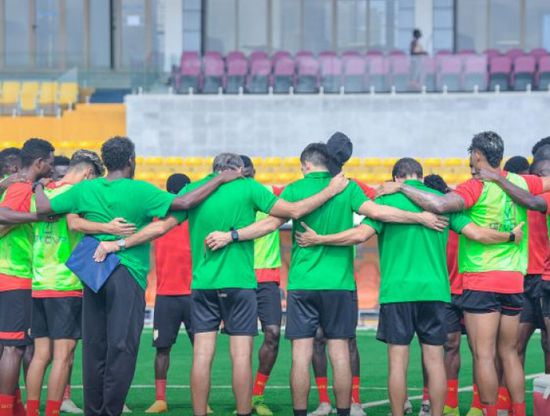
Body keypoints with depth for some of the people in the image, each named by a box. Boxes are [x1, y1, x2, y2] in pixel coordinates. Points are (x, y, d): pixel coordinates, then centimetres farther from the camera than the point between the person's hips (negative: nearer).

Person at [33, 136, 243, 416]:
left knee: (94, 348, 9)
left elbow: (43, 207, 7)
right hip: (126, 275, -5)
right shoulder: (140, 191, -7)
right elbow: (185, 203, -13)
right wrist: (222, 179, -4)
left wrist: (39, 188, 29)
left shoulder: (84, 190, 4)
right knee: (121, 347, -2)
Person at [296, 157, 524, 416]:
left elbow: (360, 234, -11)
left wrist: (318, 239, -1)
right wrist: (511, 236, 22)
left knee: (398, 361, 2)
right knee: (434, 360, 6)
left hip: (397, 290, -2)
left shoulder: (388, 199, -1)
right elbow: (477, 234, 4)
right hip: (434, 290, 3)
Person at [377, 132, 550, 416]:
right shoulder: (520, 183, 7)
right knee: (509, 353, 14)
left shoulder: (476, 187, -11)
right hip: (514, 281, 6)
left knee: (484, 355, -3)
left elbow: (439, 205, -26)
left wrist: (400, 188, -17)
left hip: (481, 281, -6)